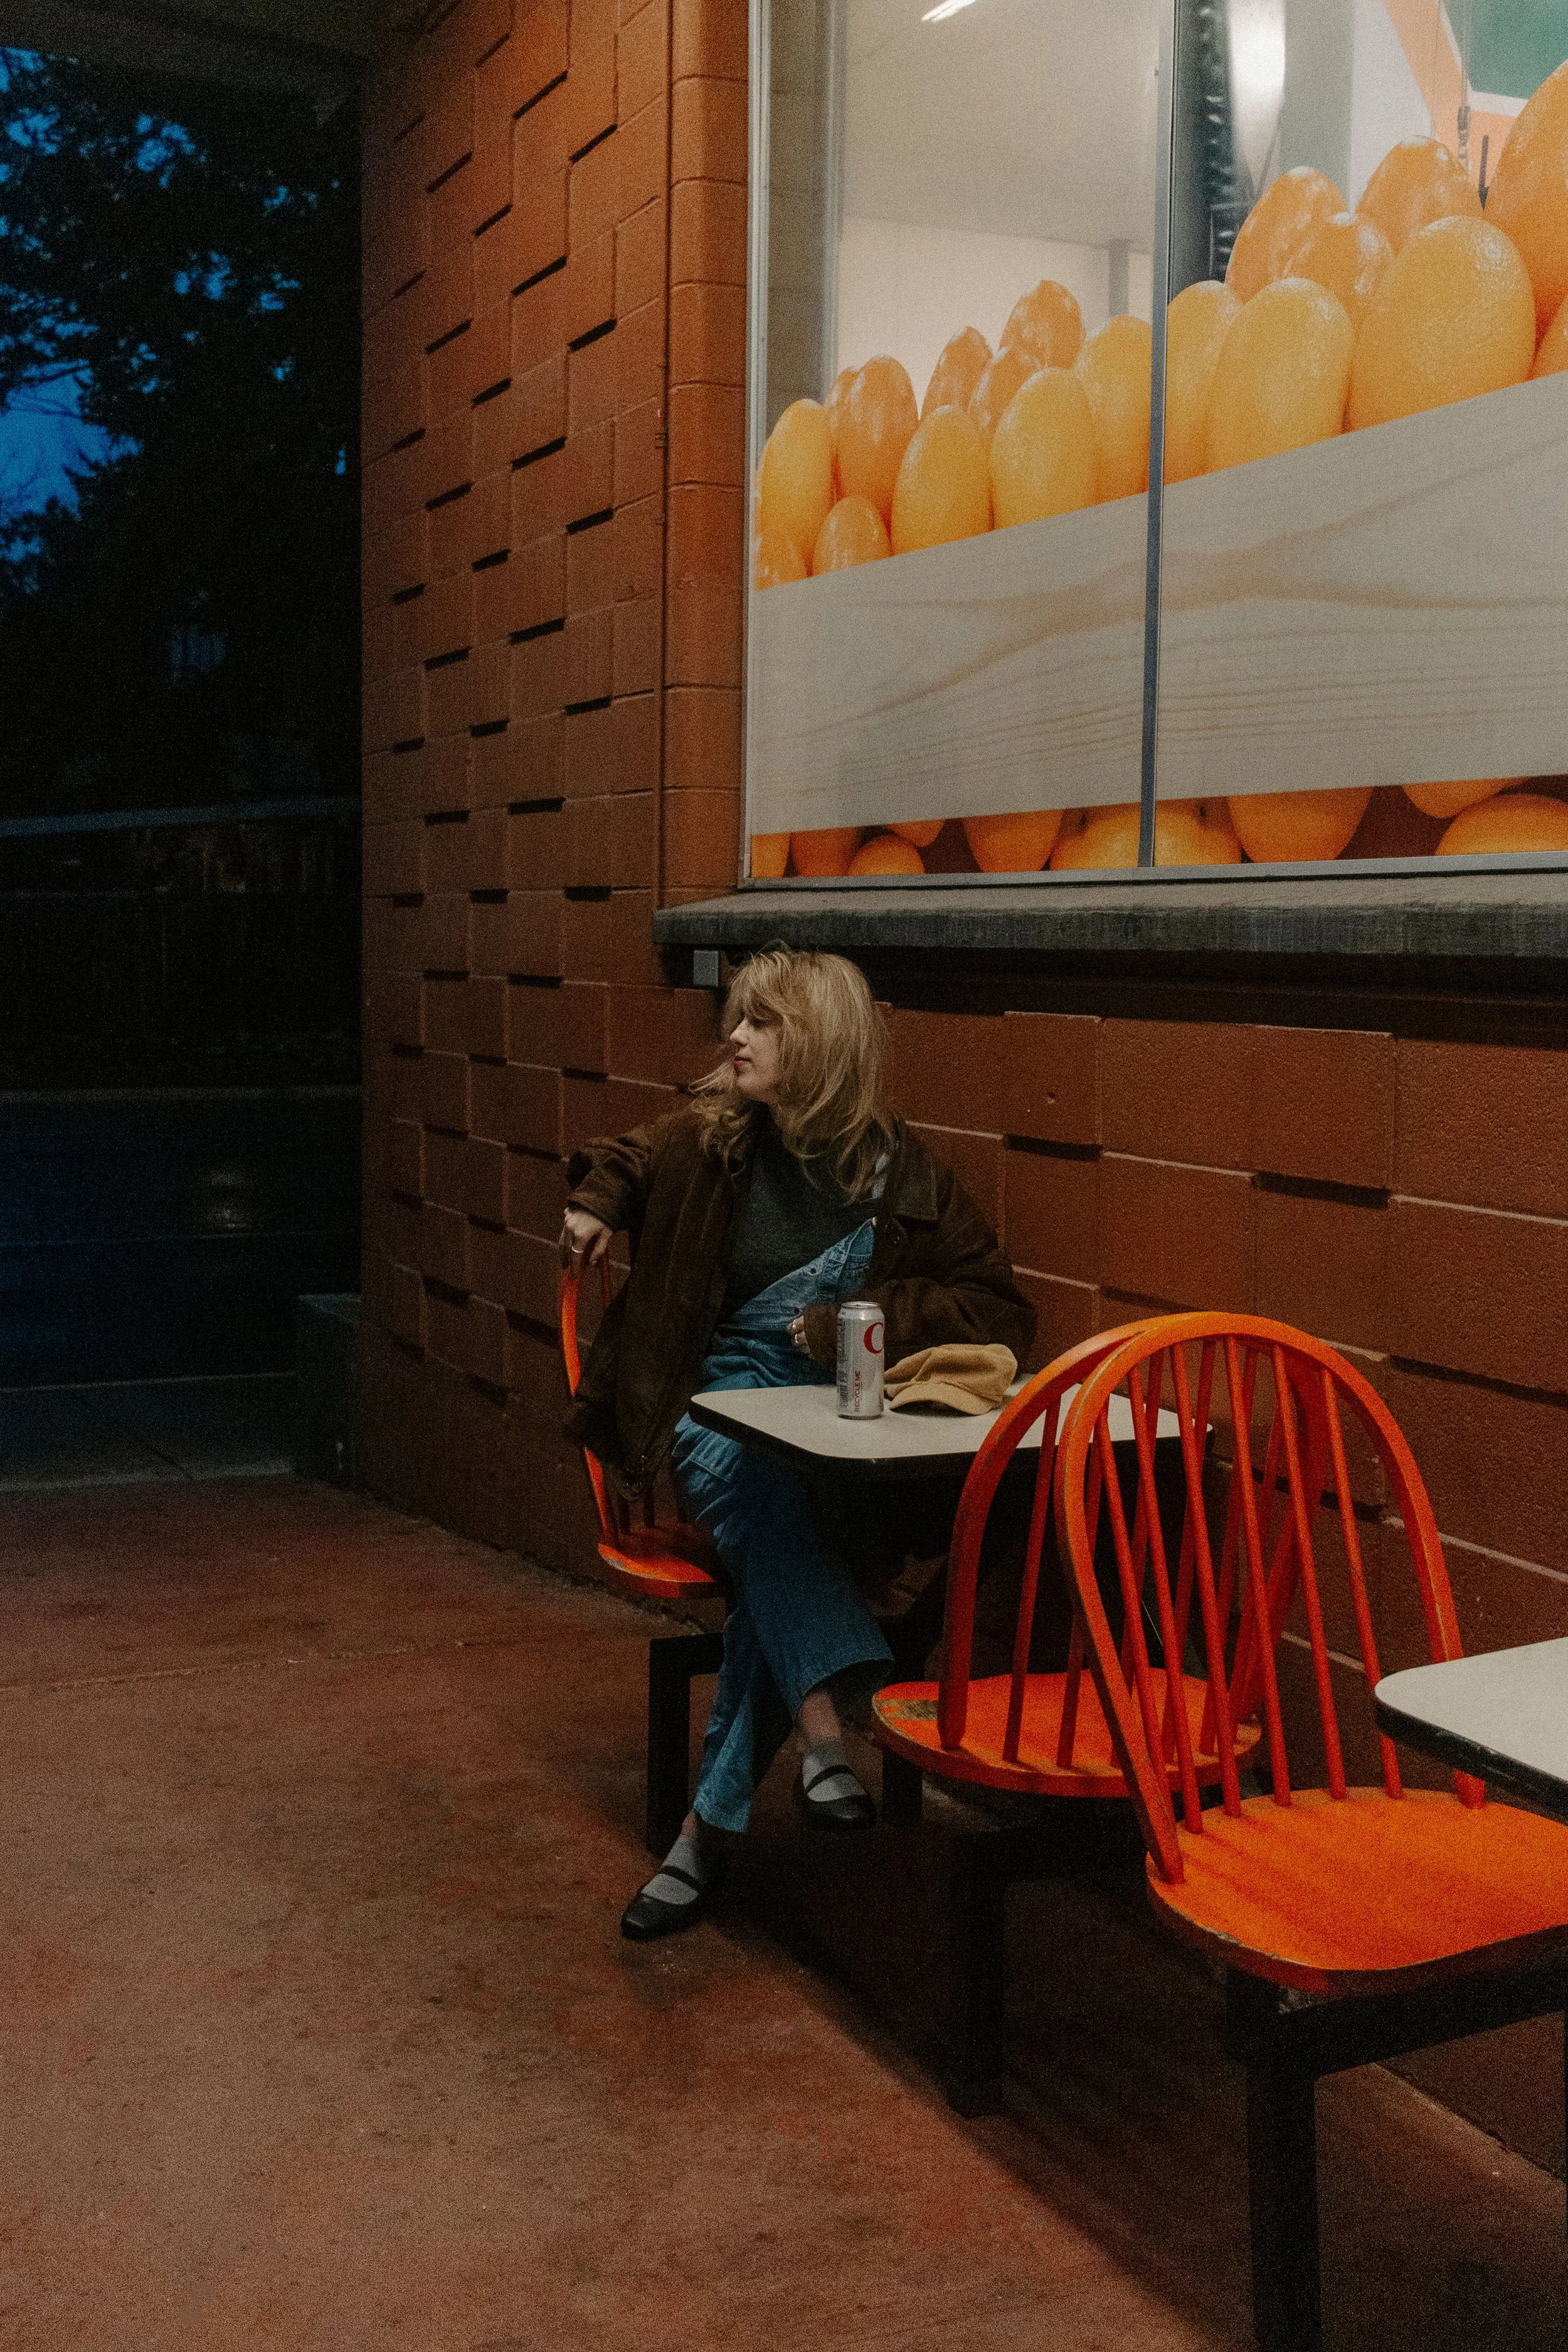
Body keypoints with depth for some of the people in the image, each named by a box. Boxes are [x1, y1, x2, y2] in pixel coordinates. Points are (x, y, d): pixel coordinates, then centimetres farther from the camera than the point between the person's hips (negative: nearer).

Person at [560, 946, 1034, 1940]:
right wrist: (592, 1204, 8)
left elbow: (1003, 1312, -1)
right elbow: (623, 1162, 29)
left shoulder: (899, 1174, 1)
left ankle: (711, 1827, -26)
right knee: (765, 1486, -36)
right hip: (719, 1406, 1)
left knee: (780, 1550, -32)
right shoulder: (707, 1139, 5)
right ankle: (825, 1728, -47)